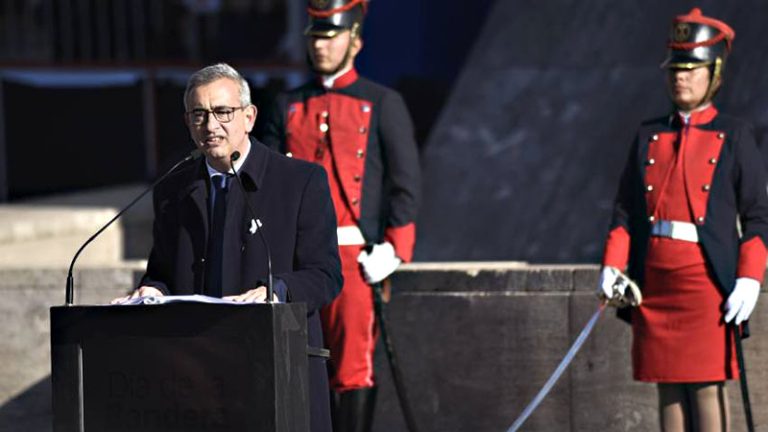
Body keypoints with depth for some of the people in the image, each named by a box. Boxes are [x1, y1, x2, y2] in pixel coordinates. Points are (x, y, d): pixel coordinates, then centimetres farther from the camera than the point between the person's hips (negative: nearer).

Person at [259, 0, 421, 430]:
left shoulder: (384, 104, 4)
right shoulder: (288, 107, 15)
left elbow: (407, 182, -1)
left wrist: (393, 250, -10)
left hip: (356, 258, -4)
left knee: (353, 366, -6)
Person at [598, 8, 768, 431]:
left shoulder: (734, 136, 3)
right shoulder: (649, 135, 14)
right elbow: (625, 211, 13)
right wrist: (611, 268, 0)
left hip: (707, 280, -4)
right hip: (655, 281, 4)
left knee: (707, 385, -5)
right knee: (668, 384, 6)